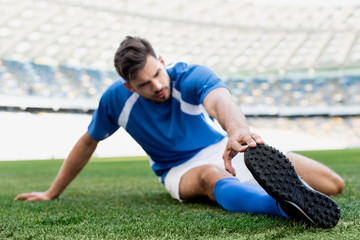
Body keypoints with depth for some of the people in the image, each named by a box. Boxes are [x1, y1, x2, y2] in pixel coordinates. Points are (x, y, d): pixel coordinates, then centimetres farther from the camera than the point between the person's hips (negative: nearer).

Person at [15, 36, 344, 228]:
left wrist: (238, 131, -73)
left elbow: (220, 100, -47)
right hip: (181, 170, 0)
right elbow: (87, 144, 1)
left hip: (223, 147, 1)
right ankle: (288, 205, -71)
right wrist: (52, 193, 8)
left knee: (333, 184, -19)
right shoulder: (115, 99, -14)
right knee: (211, 176, -47)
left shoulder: (191, 75, -23)